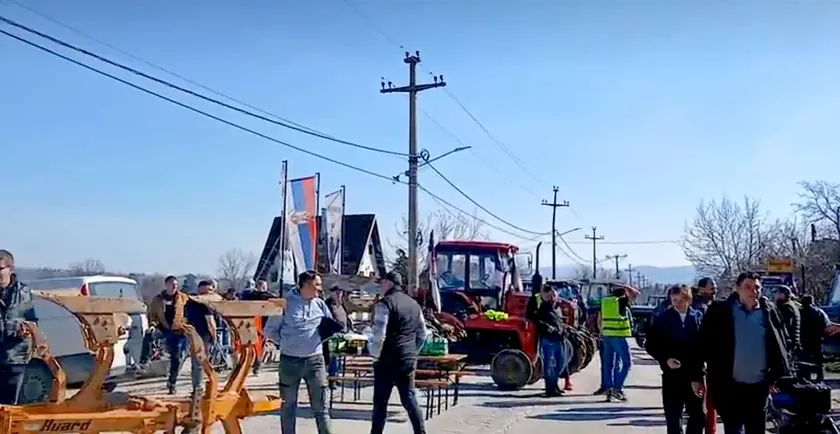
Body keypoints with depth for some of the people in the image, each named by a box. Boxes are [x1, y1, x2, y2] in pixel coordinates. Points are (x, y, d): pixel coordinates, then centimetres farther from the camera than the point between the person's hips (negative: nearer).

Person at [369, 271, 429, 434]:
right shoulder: (413, 303, 13)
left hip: (388, 359, -6)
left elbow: (379, 334, -18)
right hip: (409, 359, 7)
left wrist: (375, 355, -5)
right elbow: (423, 333, 17)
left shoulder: (384, 303, -10)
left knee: (381, 401, 3)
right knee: (409, 398, 12)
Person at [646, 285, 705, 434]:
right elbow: (651, 344, 1)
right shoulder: (663, 319, -2)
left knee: (698, 414, 10)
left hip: (695, 374, 1)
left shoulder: (699, 317, 0)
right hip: (672, 374, -1)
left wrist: (700, 367, -10)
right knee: (673, 415, 5)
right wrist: (665, 359, -12)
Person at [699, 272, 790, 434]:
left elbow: (779, 346, 8)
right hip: (729, 385, -3)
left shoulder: (769, 312, 2)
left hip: (758, 386, 3)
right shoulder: (719, 311, -5)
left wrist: (780, 377, 3)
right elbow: (704, 345, -3)